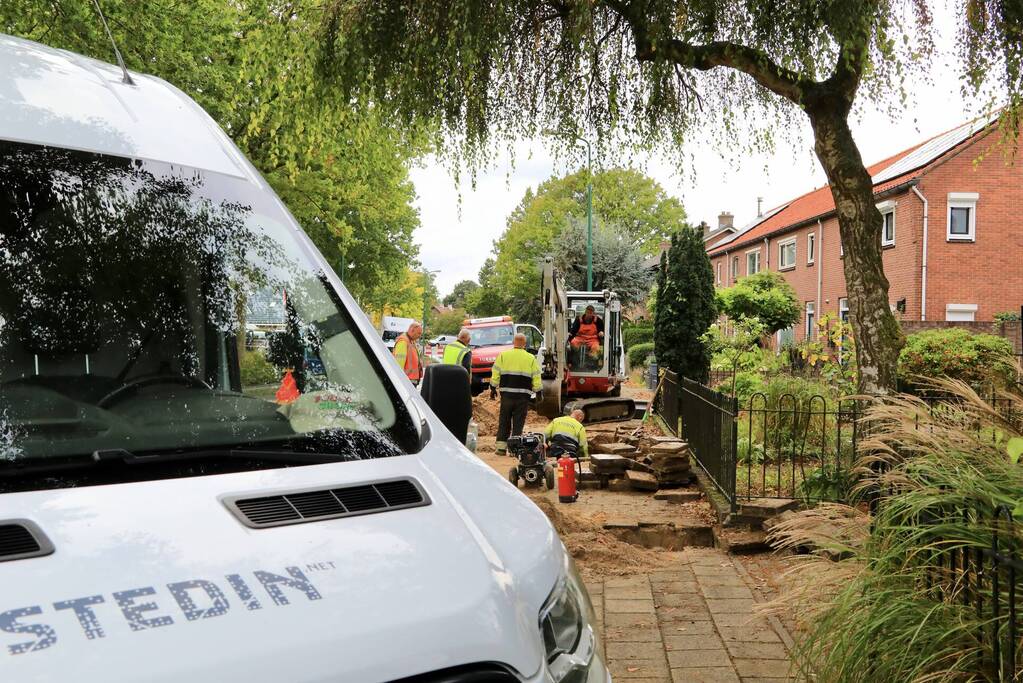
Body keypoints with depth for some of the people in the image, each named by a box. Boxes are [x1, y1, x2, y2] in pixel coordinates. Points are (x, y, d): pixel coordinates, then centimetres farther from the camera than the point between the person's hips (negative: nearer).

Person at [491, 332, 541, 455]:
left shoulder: (503, 355, 2)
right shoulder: (531, 358, 2)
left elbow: (495, 374, 4)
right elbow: (536, 377, 4)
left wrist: (493, 388, 14)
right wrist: (538, 392, 14)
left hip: (507, 394, 1)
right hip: (523, 395, -1)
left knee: (504, 421, 10)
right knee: (518, 422, 4)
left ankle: (501, 446, 10)